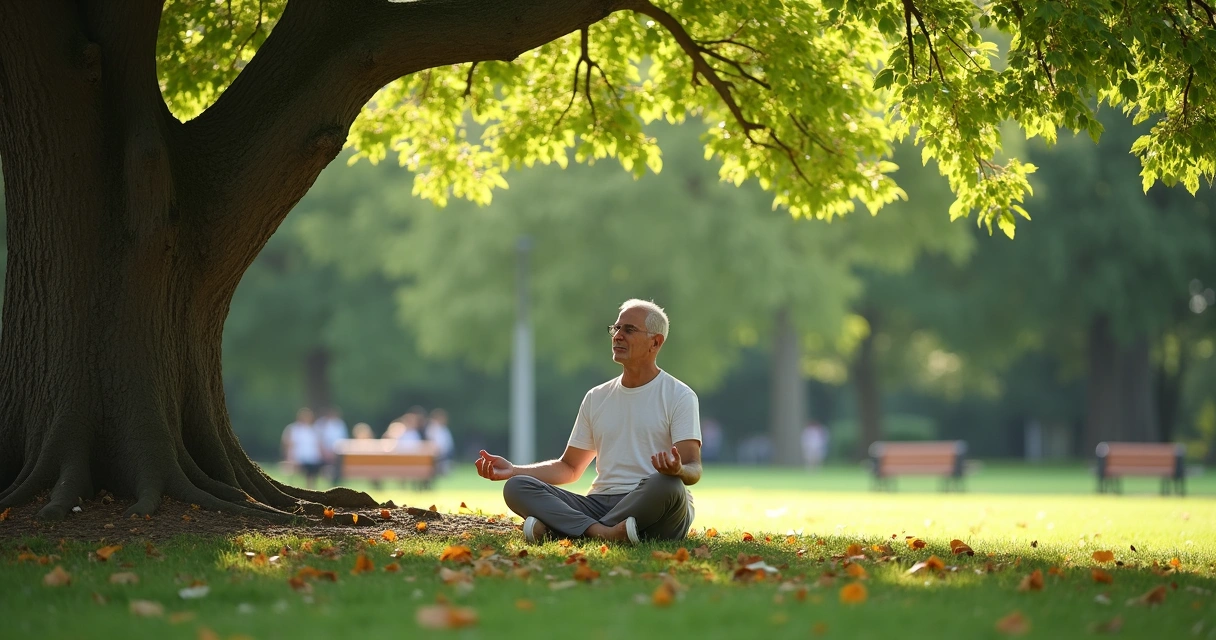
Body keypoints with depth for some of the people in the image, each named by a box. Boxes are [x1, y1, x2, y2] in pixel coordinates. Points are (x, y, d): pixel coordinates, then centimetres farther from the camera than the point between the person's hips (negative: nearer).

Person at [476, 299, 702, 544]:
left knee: (666, 485, -40)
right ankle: (603, 532, -37)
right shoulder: (597, 397, 20)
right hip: (600, 503, 5)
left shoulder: (679, 396, 4)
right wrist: (513, 470, 9)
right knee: (516, 487, -14)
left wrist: (677, 470, -32)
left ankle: (553, 529, -36)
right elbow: (570, 468, 23)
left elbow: (693, 471, -7)